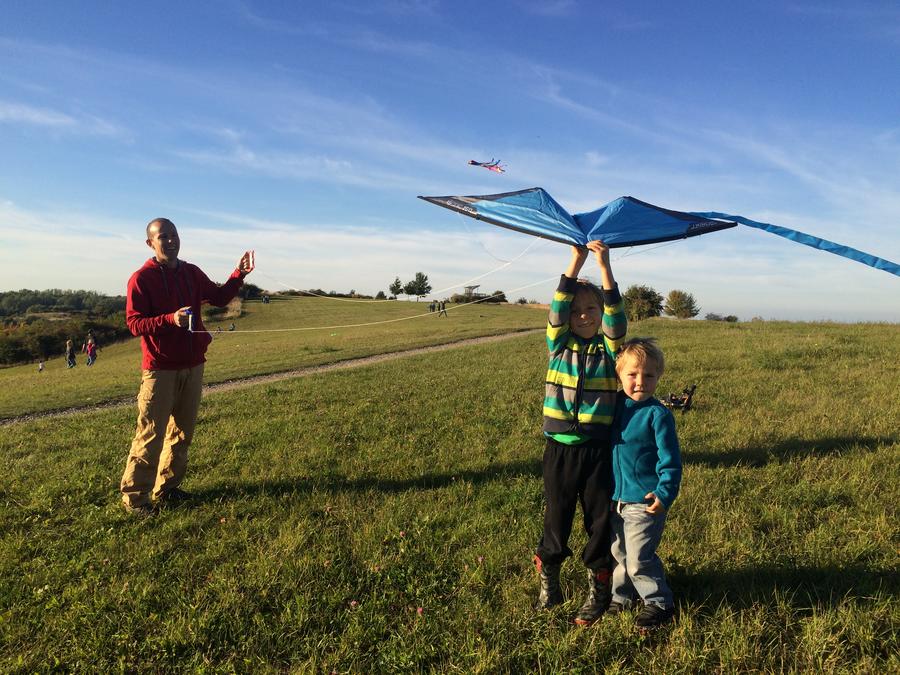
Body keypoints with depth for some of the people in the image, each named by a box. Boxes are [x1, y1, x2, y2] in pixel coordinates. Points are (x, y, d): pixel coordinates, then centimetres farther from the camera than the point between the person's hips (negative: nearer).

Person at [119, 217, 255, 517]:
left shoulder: (192, 272, 8)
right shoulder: (141, 278, -9)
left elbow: (219, 297, 17)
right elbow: (134, 323, -13)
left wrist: (239, 274, 3)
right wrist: (170, 319, -29)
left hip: (193, 367, 6)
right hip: (160, 369, -6)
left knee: (182, 432, 13)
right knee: (151, 435, -4)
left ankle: (167, 487, 25)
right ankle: (134, 496, 8)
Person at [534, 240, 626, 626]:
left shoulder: (609, 348, 0)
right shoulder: (559, 345, 2)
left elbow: (615, 315, -15)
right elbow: (557, 308, -10)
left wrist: (604, 266, -21)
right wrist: (576, 262, -16)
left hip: (598, 449, -1)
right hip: (559, 447, 1)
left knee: (599, 521, 11)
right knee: (556, 519, 12)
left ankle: (597, 592, 30)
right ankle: (548, 586, 31)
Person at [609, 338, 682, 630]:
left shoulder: (658, 414, -16)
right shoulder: (616, 405, 2)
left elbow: (670, 459, -14)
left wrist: (665, 494, -20)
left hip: (645, 502, -7)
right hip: (616, 498, 7)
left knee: (639, 558, 0)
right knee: (618, 552, 19)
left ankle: (660, 603, 21)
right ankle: (621, 595, 38)